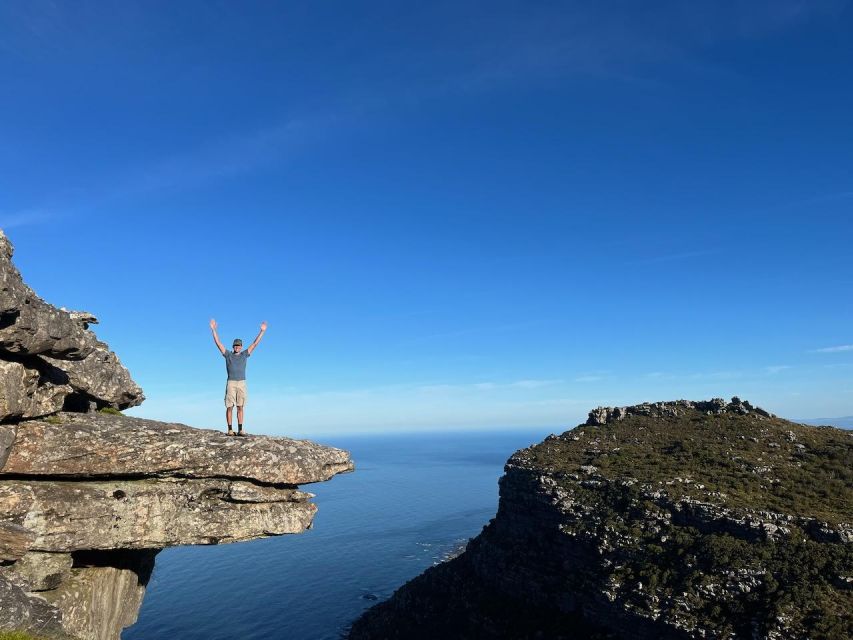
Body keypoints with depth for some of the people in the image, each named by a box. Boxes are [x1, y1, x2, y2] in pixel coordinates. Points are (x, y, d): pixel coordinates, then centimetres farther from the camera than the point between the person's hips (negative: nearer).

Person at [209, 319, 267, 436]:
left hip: (242, 383, 1)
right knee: (229, 407, -2)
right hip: (231, 383, -1)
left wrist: (262, 331, 4)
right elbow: (218, 343, 5)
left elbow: (255, 343, 9)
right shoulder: (228, 354, 9)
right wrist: (213, 330, -2)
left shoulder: (244, 355, 13)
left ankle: (240, 429, 3)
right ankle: (230, 429, 1)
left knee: (240, 407, 2)